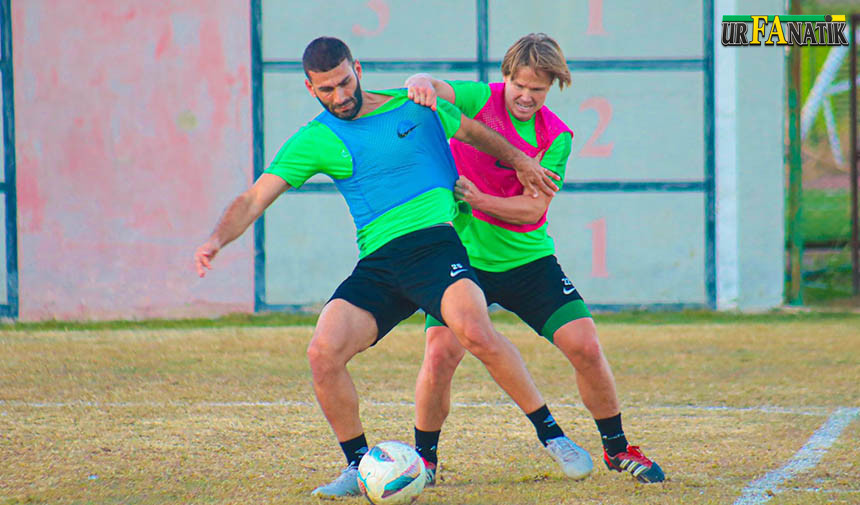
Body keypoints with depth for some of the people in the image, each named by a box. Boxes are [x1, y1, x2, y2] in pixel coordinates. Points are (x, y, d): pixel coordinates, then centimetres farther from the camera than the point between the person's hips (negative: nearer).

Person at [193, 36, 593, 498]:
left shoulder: (413, 105, 9)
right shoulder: (314, 141, 9)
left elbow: (472, 132, 28)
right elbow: (254, 199, 5)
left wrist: (519, 160, 21)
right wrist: (217, 239, -11)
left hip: (434, 242, -2)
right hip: (376, 265, 2)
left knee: (475, 332, -30)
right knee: (323, 354, -20)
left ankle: (553, 437, -17)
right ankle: (358, 465, 1)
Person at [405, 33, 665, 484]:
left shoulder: (556, 136, -2)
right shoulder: (479, 99, -6)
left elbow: (534, 208, -10)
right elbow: (430, 89, -23)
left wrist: (477, 198, -24)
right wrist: (422, 85, -47)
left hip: (528, 259, 2)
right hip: (464, 257, -2)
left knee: (586, 348, -5)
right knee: (440, 352, -20)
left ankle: (617, 448, 18)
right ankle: (423, 458, 3)